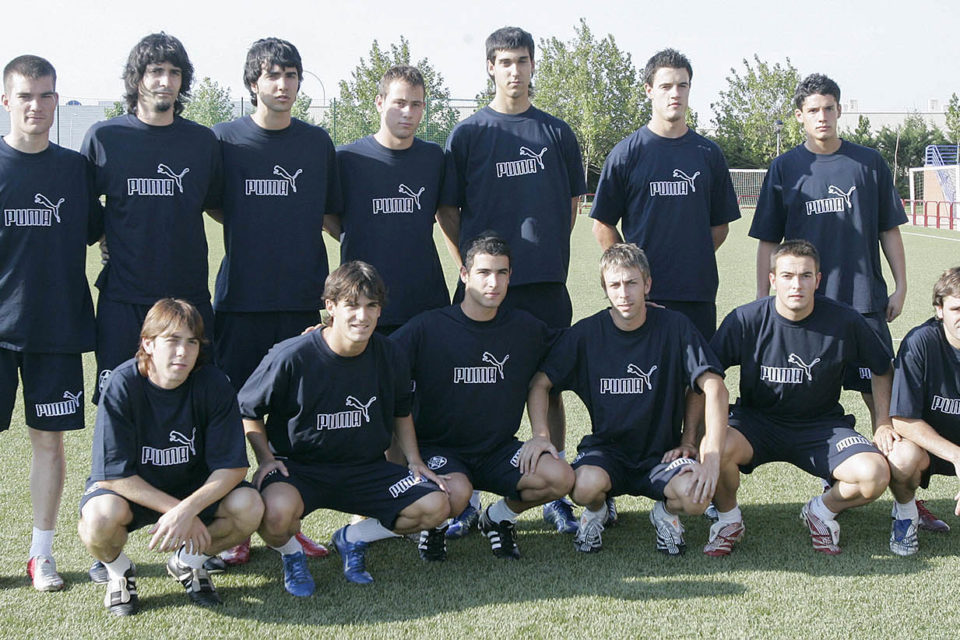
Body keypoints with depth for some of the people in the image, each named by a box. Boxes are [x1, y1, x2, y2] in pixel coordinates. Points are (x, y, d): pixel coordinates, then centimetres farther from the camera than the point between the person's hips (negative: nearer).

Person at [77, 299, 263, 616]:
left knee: (249, 507, -25)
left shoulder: (213, 384, -17)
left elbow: (232, 466, -17)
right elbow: (113, 473, -22)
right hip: (130, 489, -2)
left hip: (194, 487, 2)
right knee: (100, 517, -36)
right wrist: (174, 508, -27)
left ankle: (187, 562, 6)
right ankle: (119, 570, 2)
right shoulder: (122, 385, -22)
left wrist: (187, 509, -32)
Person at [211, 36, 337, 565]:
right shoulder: (225, 139, 4)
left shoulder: (317, 143, 11)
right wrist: (251, 235, 0)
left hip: (301, 298, 2)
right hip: (240, 298, -2)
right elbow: (213, 207, 9)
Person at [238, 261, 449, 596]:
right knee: (277, 512, -38)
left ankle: (353, 538, 12)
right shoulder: (291, 357, -16)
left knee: (435, 506, -13)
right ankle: (291, 553, 2)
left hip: (366, 468, 4)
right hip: (299, 465, -4)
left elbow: (401, 412, 17)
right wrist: (266, 460, -10)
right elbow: (248, 410, -1)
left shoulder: (389, 357, -3)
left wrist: (414, 460, 5)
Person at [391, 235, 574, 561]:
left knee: (560, 477, -21)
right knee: (456, 494, -35)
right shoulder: (427, 328, -9)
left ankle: (499, 516, 9)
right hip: (438, 448, -3)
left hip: (499, 450, 4)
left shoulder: (526, 329, 2)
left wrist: (541, 433, 4)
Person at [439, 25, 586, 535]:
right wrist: (470, 264, 3)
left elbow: (572, 203, 17)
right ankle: (467, 497, 10)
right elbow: (447, 210, 8)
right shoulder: (467, 134, 5)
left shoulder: (557, 133, 10)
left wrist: (550, 254, 10)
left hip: (546, 285, 2)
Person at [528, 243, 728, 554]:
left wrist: (711, 458, -23)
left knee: (696, 497, -30)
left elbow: (714, 388, -13)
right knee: (585, 486, -34)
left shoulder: (674, 327, -7)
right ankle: (596, 511, 6)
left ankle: (666, 511, 8)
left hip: (662, 452, 0)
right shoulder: (586, 333, -5)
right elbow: (540, 383, -1)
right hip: (606, 449, 0)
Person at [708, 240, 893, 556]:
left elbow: (881, 369, 10)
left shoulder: (844, 321, -9)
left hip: (822, 426, 1)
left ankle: (822, 511, 9)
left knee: (875, 474, -26)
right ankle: (728, 518, -1)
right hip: (757, 422, -1)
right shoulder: (746, 320, -11)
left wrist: (883, 422, 0)